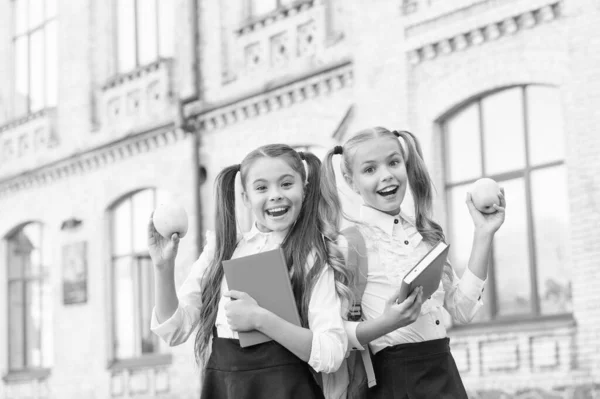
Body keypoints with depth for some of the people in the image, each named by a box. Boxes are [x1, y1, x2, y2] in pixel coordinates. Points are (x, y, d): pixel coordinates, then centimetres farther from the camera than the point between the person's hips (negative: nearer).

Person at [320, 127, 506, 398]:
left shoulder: (426, 233, 7)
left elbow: (463, 309, 6)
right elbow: (335, 333, -12)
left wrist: (483, 235, 5)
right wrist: (386, 323, -29)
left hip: (443, 373, 5)